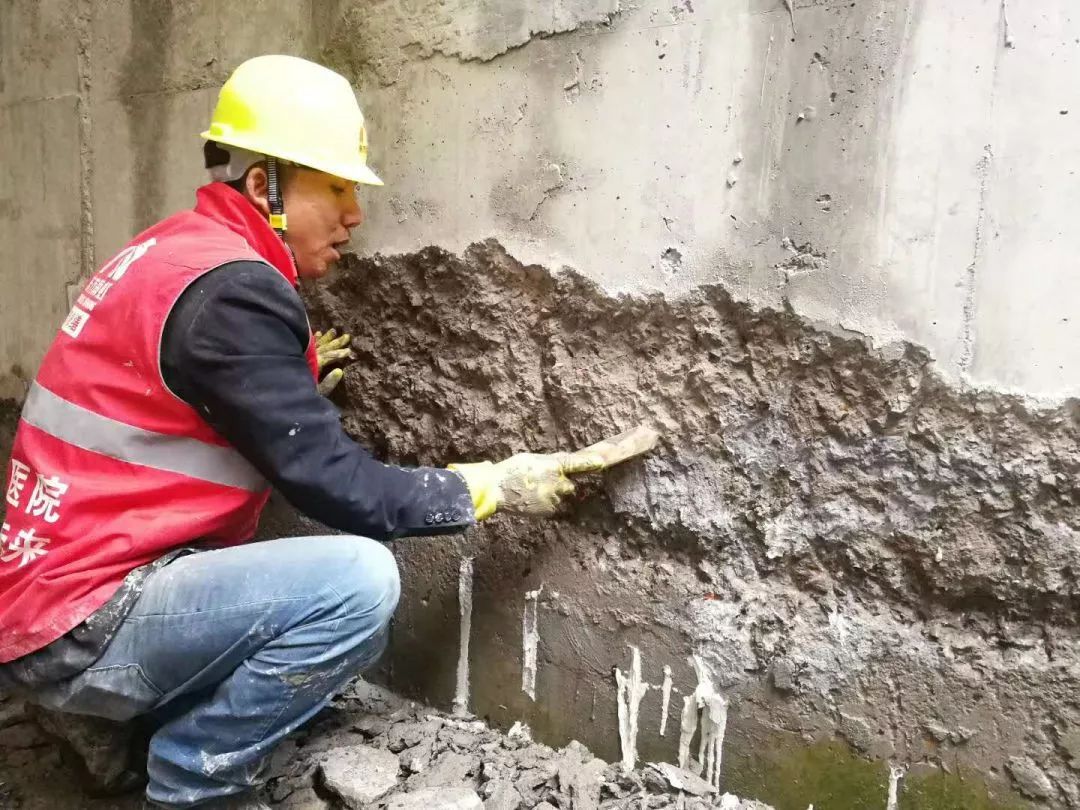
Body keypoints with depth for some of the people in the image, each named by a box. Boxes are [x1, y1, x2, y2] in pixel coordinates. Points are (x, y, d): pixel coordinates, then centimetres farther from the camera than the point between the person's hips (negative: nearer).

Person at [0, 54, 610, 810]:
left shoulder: (179, 254, 10)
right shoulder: (228, 290, -21)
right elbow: (335, 485, -20)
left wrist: (297, 389, 15)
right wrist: (498, 487, -10)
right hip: (79, 626, -10)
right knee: (360, 578, -25)